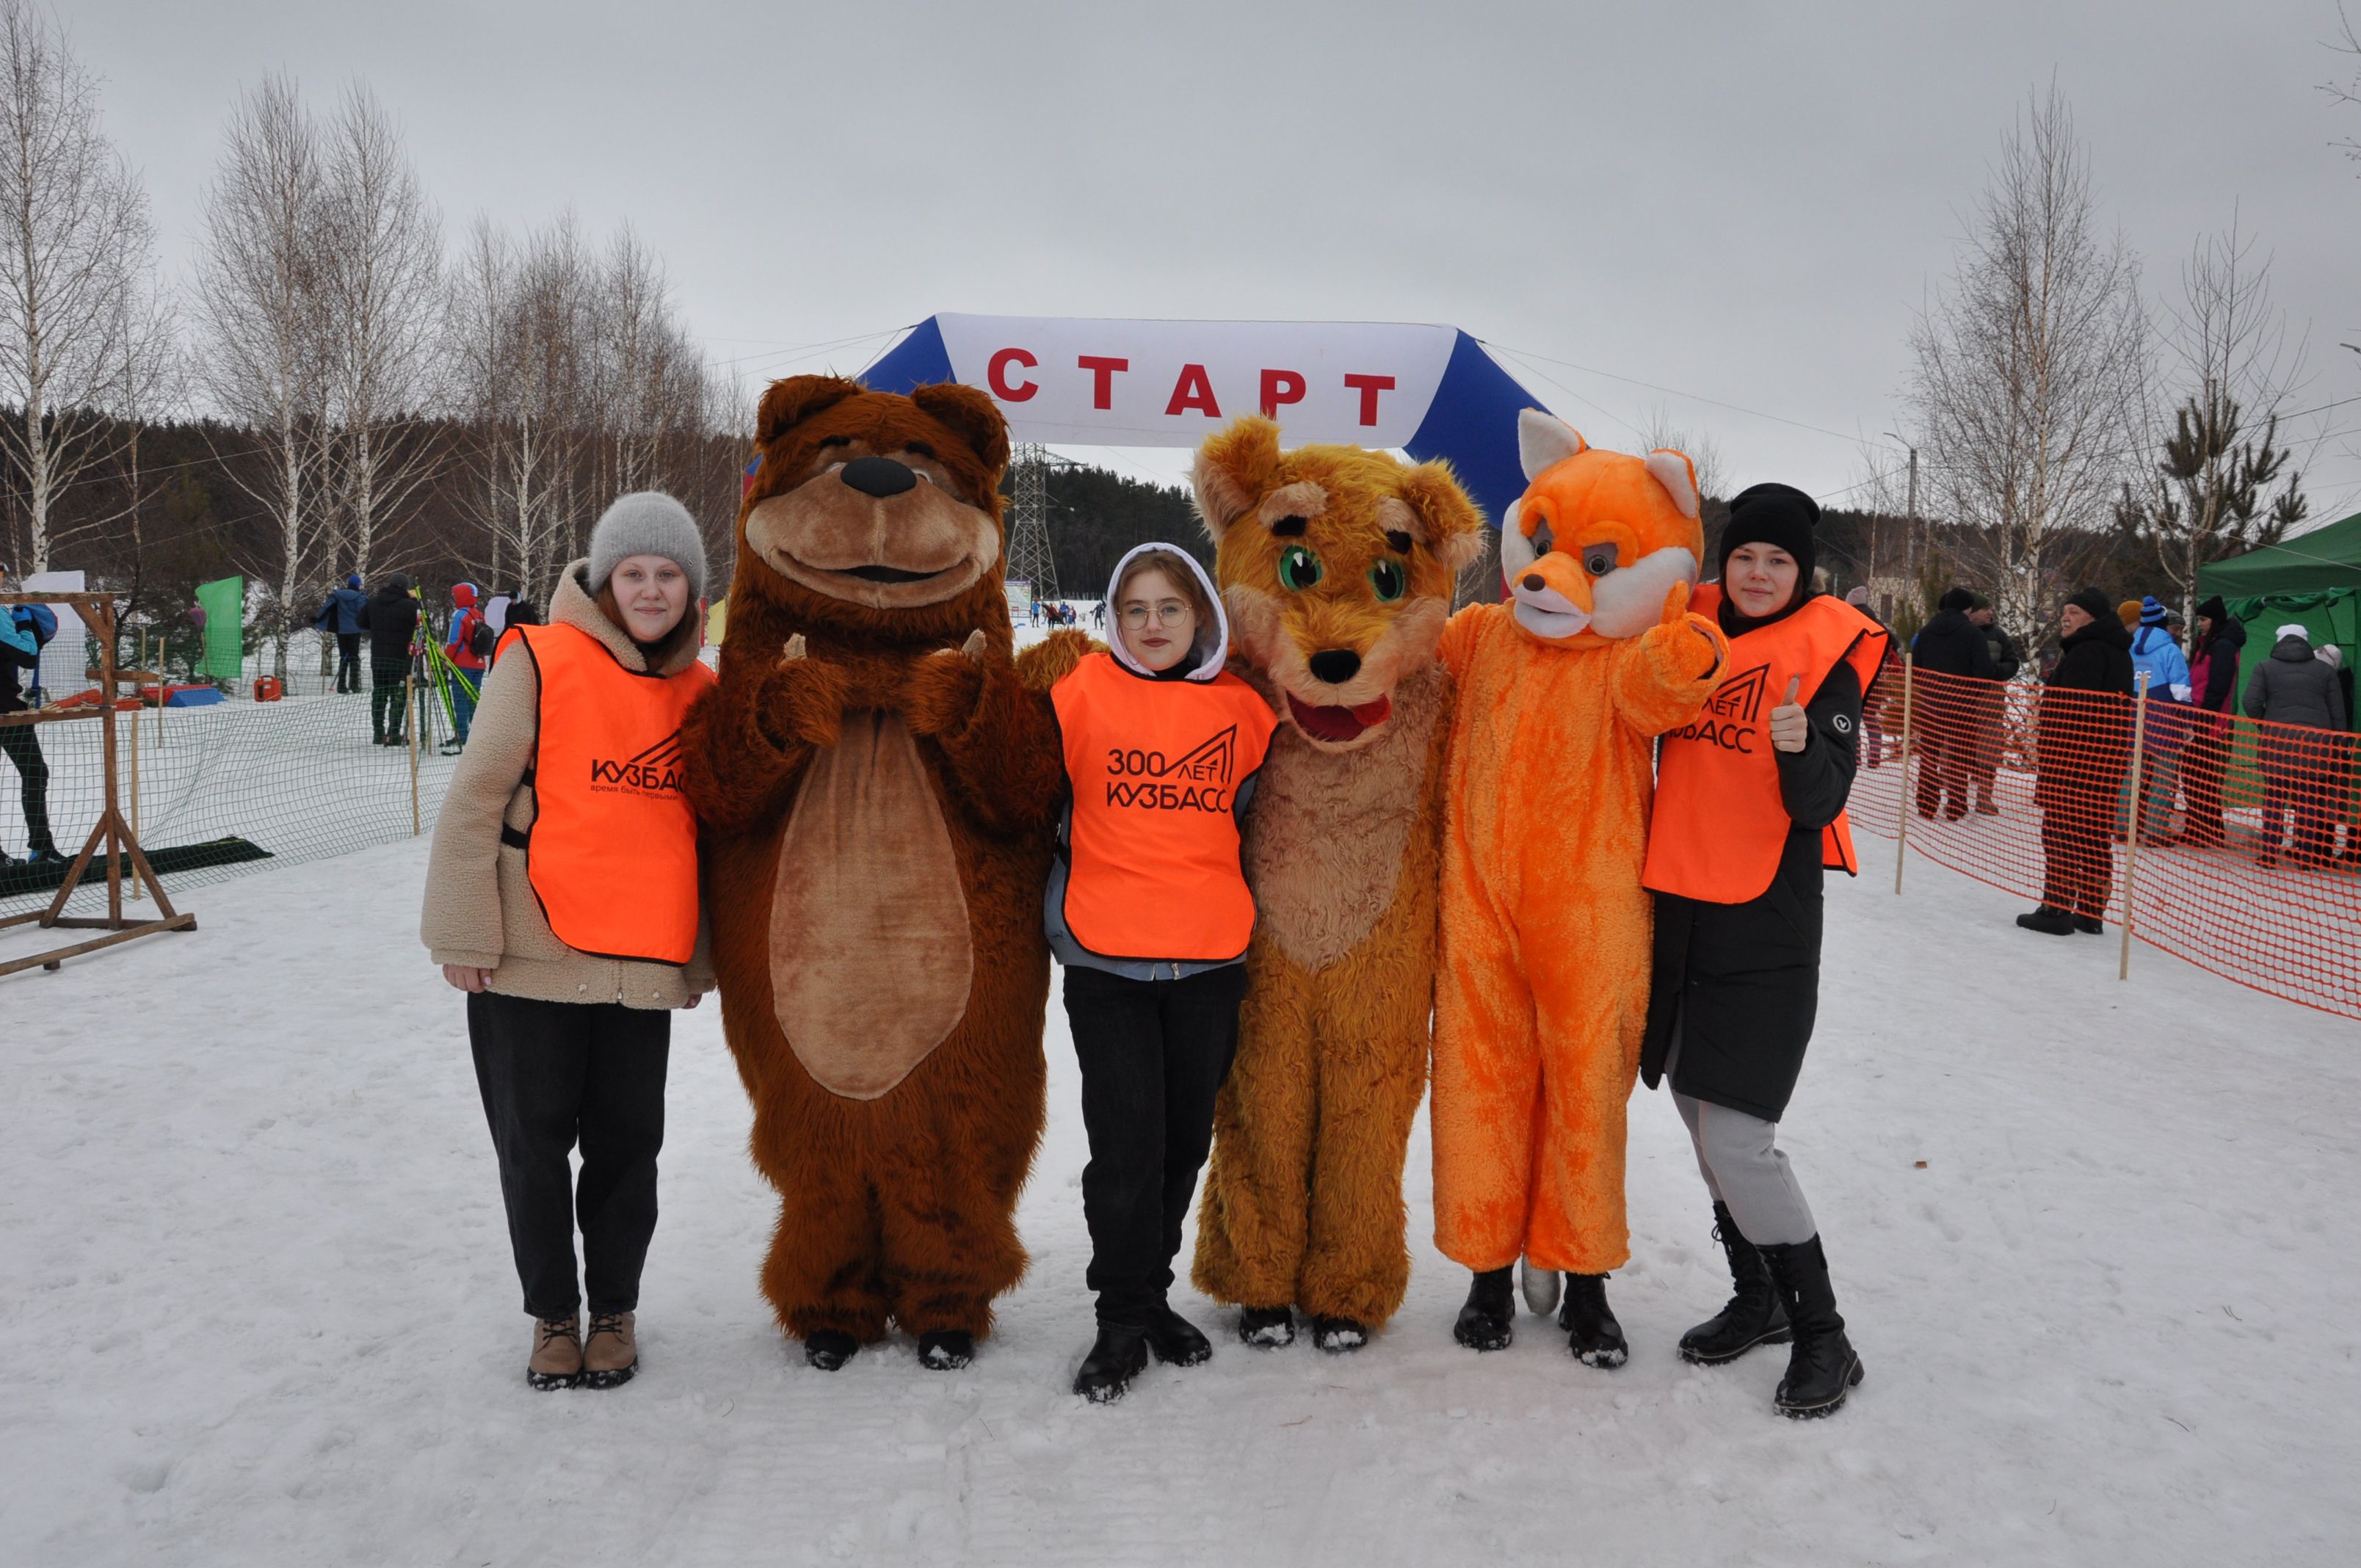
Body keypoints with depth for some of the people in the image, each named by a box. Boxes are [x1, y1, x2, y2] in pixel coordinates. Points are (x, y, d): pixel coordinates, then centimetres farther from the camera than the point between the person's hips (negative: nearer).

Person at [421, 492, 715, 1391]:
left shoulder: (700, 692, 7)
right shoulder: (541, 662, -8)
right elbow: (475, 799, -7)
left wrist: (703, 954, 14)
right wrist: (466, 934, -9)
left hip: (643, 963, 3)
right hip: (532, 953, -3)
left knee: (627, 1144, 8)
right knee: (534, 1140, 6)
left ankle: (615, 1309, 28)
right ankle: (553, 1313, 25)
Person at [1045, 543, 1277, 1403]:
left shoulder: (1241, 706, 5)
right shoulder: (1083, 692, -2)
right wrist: (1059, 900, 8)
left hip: (1211, 958, 3)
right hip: (1105, 957, -3)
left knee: (1186, 1138, 12)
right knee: (1126, 1144, -4)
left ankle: (1152, 1291, 31)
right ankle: (1123, 1322, 11)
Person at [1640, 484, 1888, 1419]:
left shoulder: (1827, 654, -6)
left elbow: (1820, 801, -14)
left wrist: (1801, 747, -34)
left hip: (1766, 928, -6)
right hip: (1676, 911, 6)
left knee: (1737, 1141, -11)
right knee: (1698, 1110, 14)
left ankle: (1822, 1335, 5)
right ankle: (1758, 1298, 32)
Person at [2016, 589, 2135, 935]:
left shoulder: (2086, 652, -15)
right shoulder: (2117, 652, 17)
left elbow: (2070, 709, -21)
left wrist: (2051, 756, -20)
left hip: (2075, 756, -10)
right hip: (2109, 759, 10)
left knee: (2060, 834, -6)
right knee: (2094, 836, 12)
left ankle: (2057, 909, -6)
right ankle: (2092, 913, 16)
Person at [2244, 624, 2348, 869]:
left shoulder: (2265, 667, 6)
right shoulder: (2324, 670, 11)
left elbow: (2252, 703, -5)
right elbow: (2338, 713, 8)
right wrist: (2336, 750, 11)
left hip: (2277, 741, -1)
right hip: (2317, 743, 1)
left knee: (2274, 797, 5)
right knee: (2310, 800, 5)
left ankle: (2269, 853, 2)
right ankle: (2307, 855, 3)